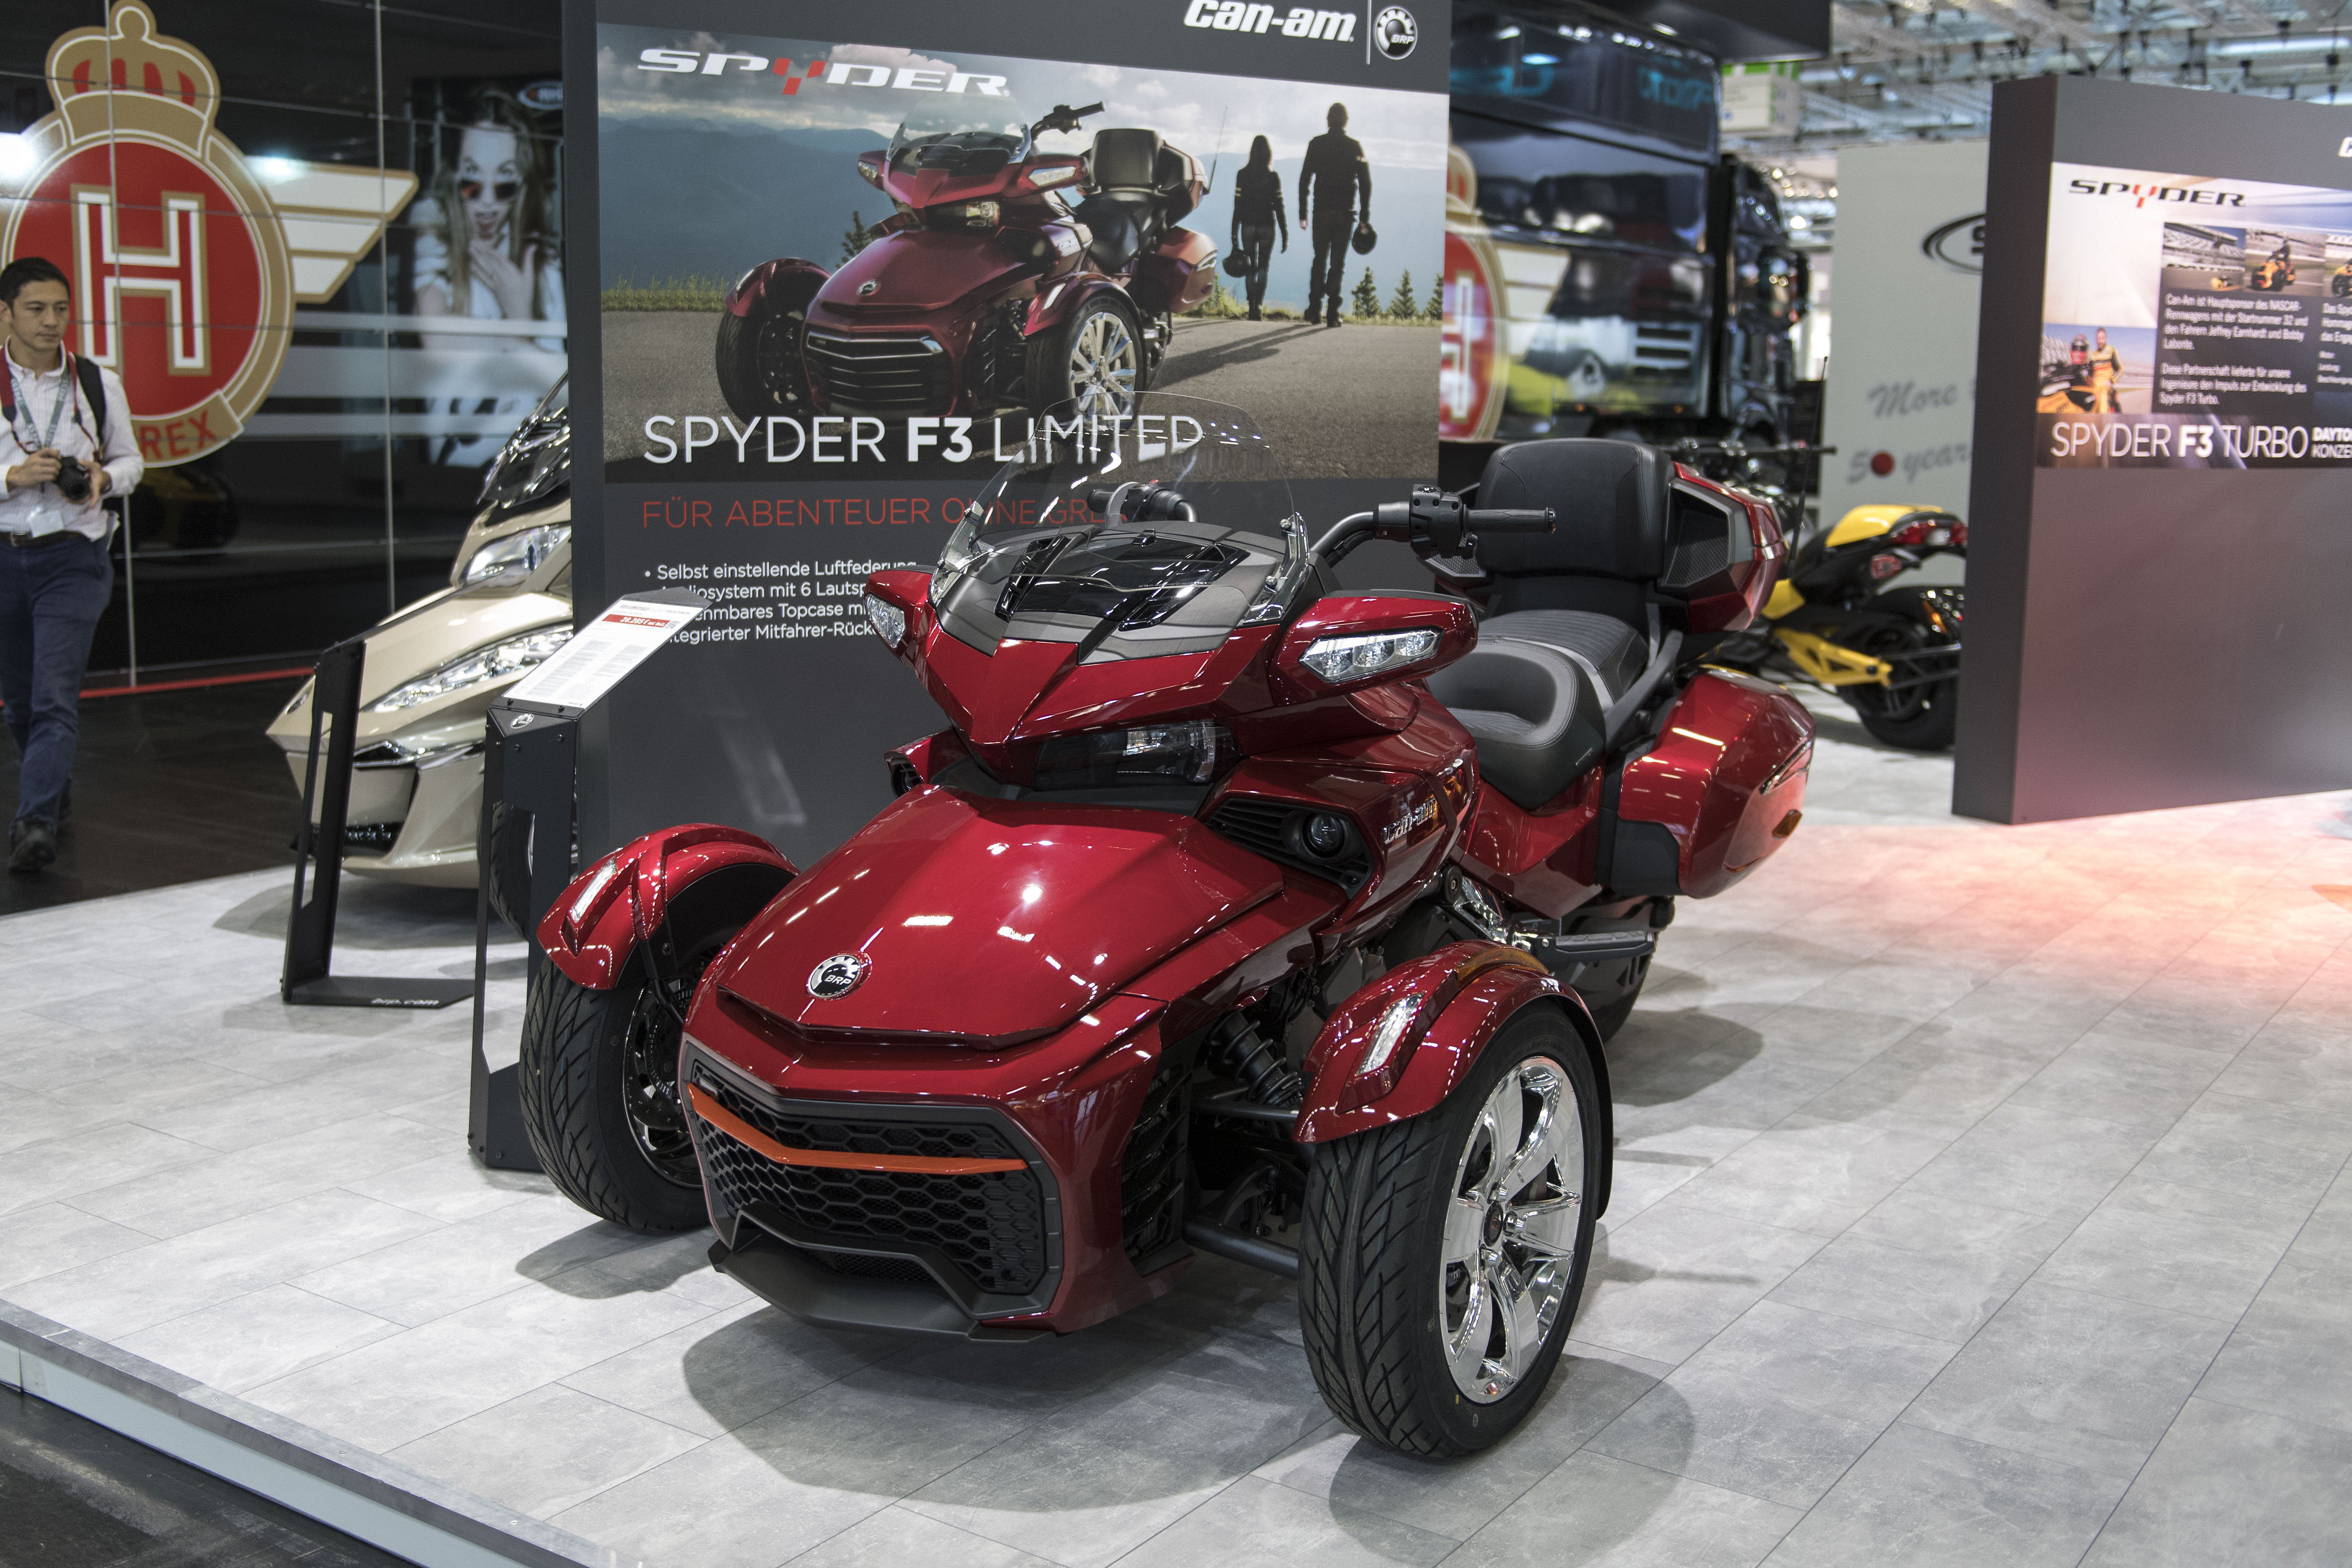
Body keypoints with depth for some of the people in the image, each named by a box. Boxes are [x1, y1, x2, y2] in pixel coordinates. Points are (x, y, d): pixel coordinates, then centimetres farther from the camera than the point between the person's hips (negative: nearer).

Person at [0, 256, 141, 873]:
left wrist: (103, 479, -8)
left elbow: (131, 460, 13)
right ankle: (55, 791, 38)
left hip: (73, 558, -1)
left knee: (55, 699, -14)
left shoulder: (99, 384, 3)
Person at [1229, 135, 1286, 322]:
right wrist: (1285, 235, 3)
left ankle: (1252, 307, 6)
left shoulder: (1242, 175, -2)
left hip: (1248, 226, 1)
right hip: (1268, 227, -1)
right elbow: (1279, 208, -2)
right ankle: (1258, 305, -12)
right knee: (1263, 268, 4)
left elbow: (1238, 207, -2)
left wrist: (1235, 236, 2)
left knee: (1251, 268, 10)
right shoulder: (1273, 177, -4)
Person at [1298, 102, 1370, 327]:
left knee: (1320, 260, 14)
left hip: (1322, 211, 0)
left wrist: (1303, 213, 4)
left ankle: (1315, 307, 8)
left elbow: (1305, 179, 0)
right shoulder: (1355, 147, 2)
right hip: (1346, 213, 0)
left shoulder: (1316, 144, 2)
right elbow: (1366, 183, -1)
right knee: (1338, 263, 2)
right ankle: (1332, 313, -4)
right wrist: (1365, 216, 3)